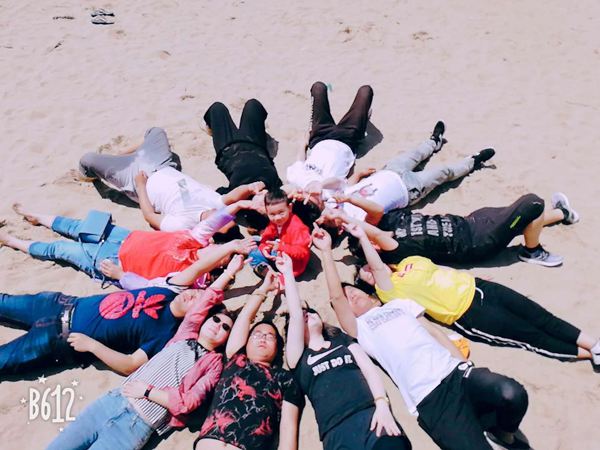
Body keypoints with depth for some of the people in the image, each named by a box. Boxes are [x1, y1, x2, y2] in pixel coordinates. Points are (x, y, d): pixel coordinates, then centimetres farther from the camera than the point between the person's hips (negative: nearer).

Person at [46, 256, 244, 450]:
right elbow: (209, 298, 10)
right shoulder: (186, 335, 15)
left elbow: (186, 402, -8)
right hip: (115, 400, 5)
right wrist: (230, 270, 15)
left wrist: (147, 391, -10)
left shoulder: (214, 363, 3)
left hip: (138, 425, -4)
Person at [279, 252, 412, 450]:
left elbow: (369, 369, 12)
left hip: (373, 415, 2)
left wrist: (382, 404, -6)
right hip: (337, 429, -1)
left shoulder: (343, 340, 23)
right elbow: (295, 315, 6)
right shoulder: (298, 358, 16)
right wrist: (288, 273, 12)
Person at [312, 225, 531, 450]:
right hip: (429, 398, -4)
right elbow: (336, 295, 1)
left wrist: (462, 362, 5)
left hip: (454, 371, 5)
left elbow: (434, 331, 19)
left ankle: (502, 431, 8)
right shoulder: (359, 328, 13)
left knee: (513, 394, -22)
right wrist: (326, 250, 5)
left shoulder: (399, 304, 26)